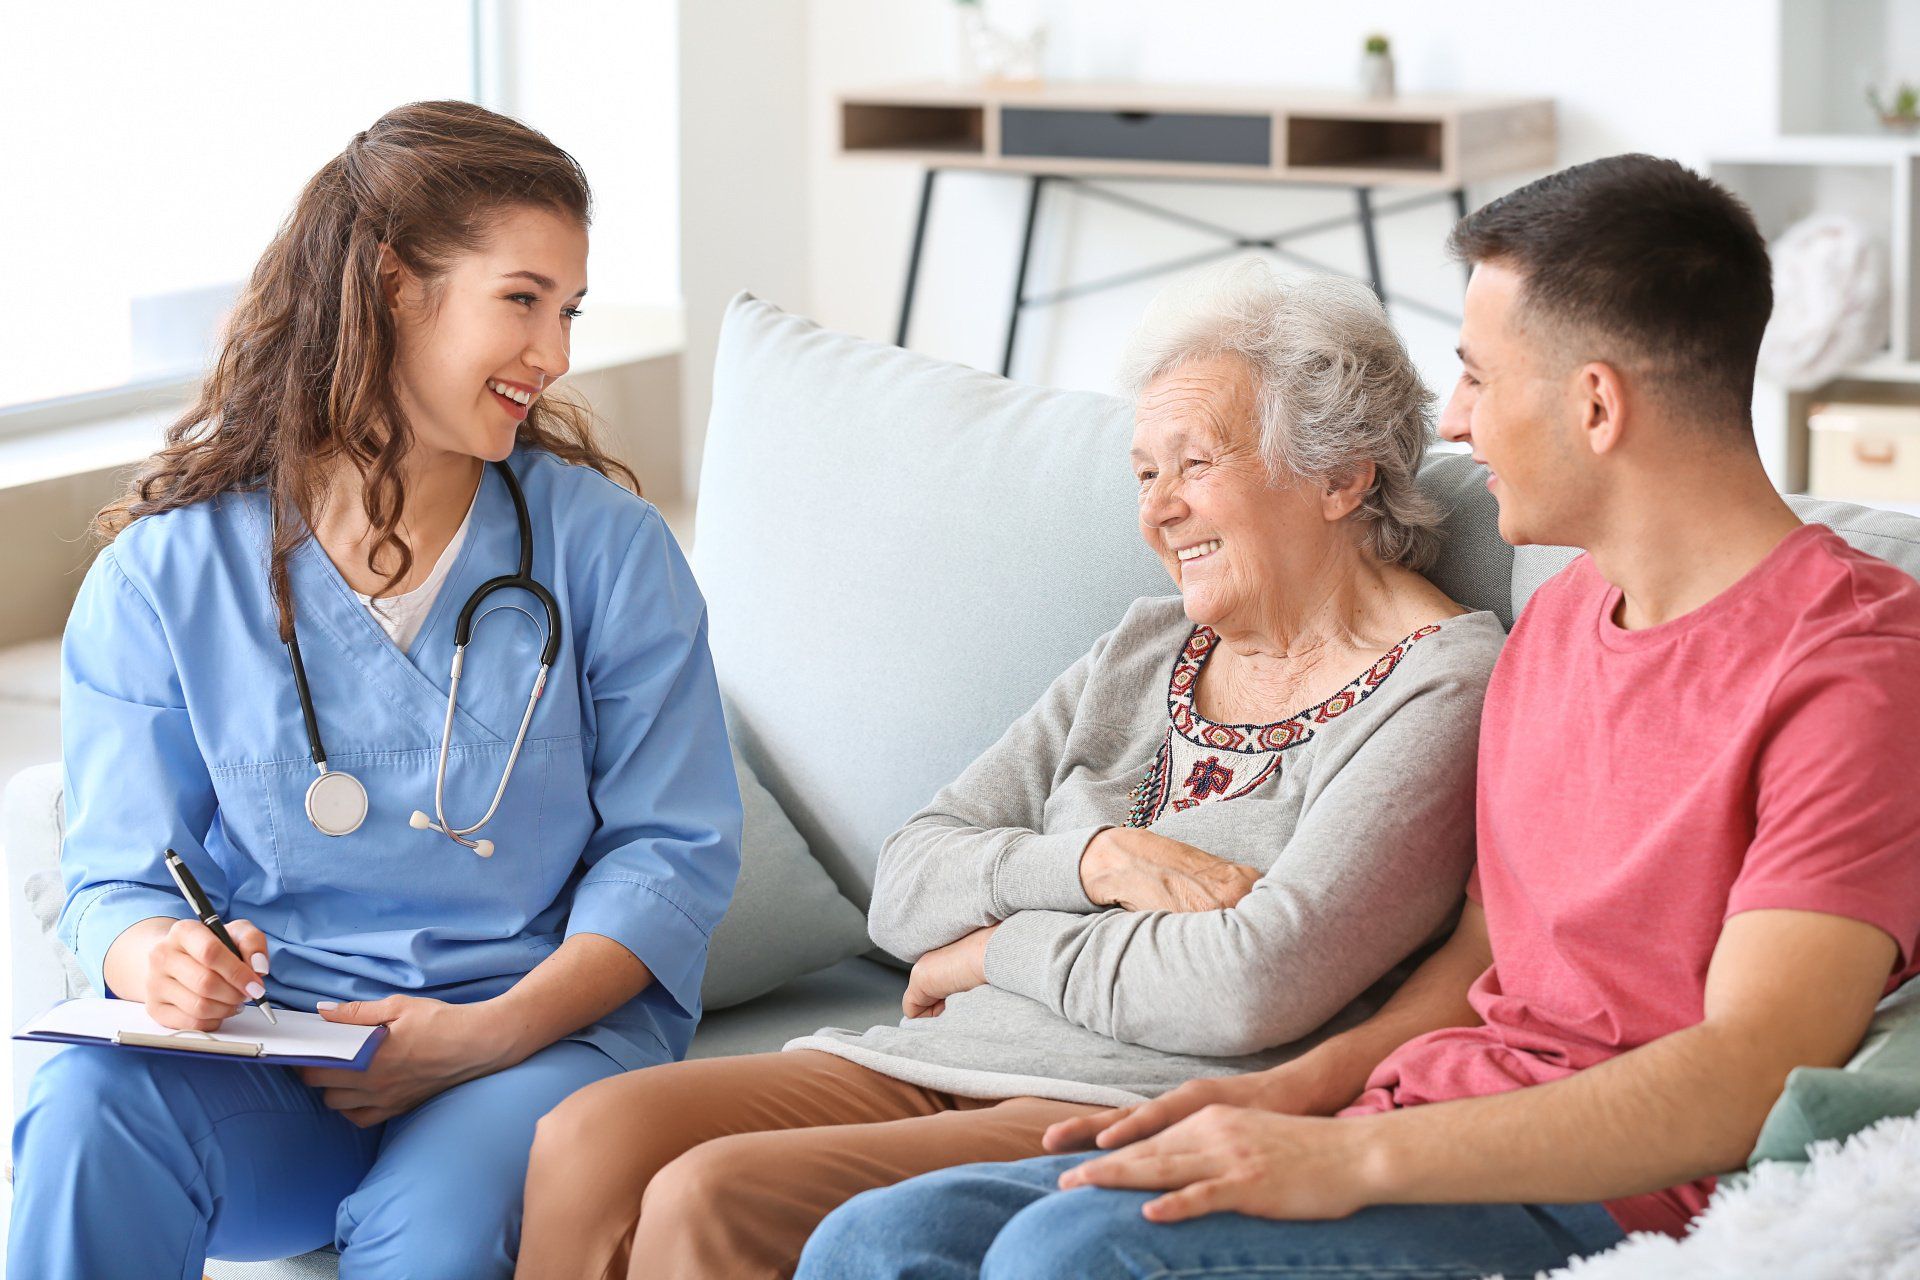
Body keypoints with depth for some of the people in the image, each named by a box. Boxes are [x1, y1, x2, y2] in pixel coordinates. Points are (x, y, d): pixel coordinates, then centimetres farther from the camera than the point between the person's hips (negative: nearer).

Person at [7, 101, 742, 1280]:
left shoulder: (606, 547, 4)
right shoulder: (164, 575, 3)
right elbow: (119, 874, 6)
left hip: (548, 1020, -1)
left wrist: (492, 1032, -14)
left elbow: (673, 849, 2)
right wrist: (157, 959, -21)